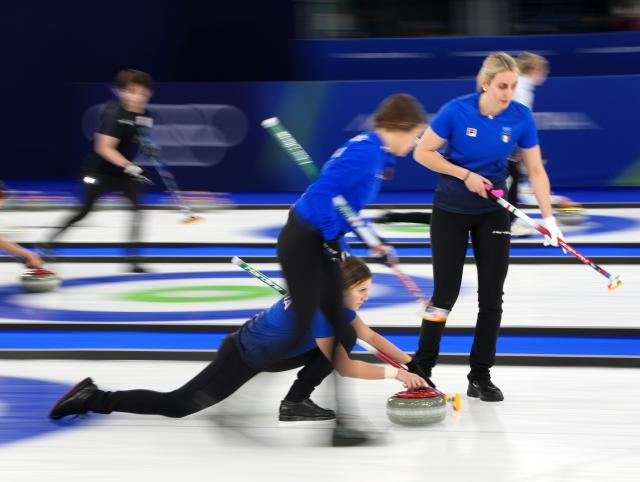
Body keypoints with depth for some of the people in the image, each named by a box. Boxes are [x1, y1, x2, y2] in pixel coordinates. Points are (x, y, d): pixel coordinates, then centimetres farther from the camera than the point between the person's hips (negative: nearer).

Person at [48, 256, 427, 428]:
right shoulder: (319, 306, -29)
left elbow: (371, 336, 10)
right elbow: (345, 367, -28)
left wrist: (411, 362, 2)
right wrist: (394, 373, -24)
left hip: (267, 352, 9)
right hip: (243, 357, -9)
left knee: (340, 341, 4)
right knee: (180, 405, -8)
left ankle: (296, 402, 8)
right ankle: (95, 399, -1)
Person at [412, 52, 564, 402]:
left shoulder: (521, 117, -13)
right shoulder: (456, 111, -21)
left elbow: (536, 170, -8)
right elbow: (422, 153, -13)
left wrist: (548, 216, -17)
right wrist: (465, 175, -21)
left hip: (493, 212, 3)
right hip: (451, 211, -3)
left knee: (492, 294, -1)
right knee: (446, 292, -4)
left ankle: (480, 376, 8)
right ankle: (421, 370, 10)